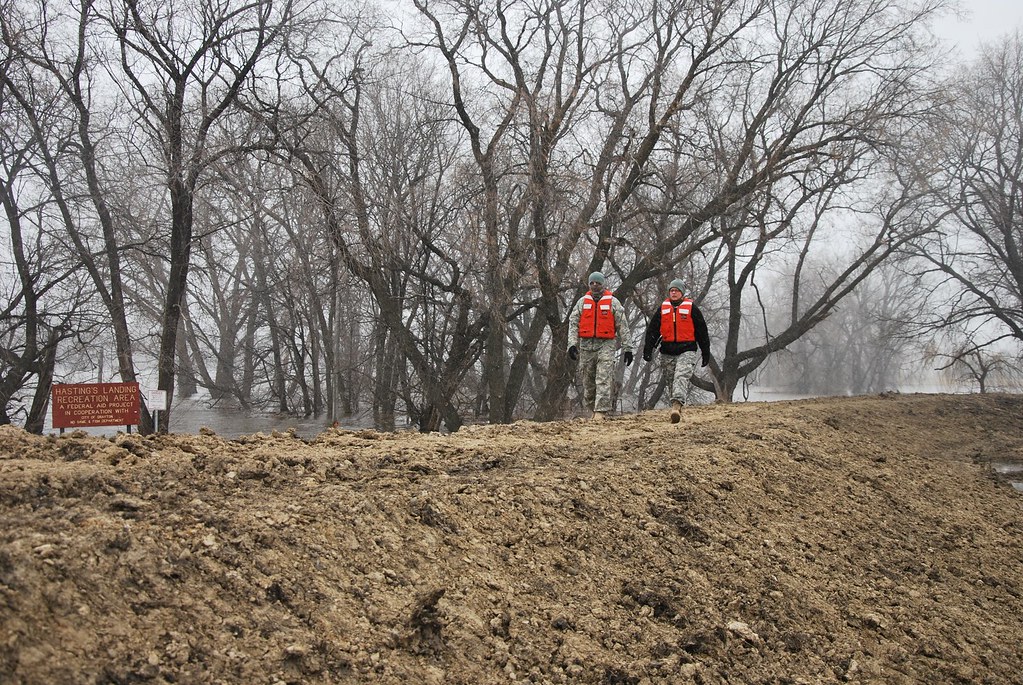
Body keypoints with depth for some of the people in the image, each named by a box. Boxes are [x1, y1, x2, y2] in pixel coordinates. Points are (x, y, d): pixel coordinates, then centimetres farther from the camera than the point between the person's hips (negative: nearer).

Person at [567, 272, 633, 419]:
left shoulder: (613, 302, 4)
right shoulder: (582, 302, 11)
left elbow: (622, 326, 4)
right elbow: (573, 324, 7)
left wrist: (627, 348, 1)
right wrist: (572, 344, -6)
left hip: (605, 345, -3)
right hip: (586, 345, 3)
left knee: (603, 380, -13)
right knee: (588, 381, 7)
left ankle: (600, 412, -16)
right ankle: (593, 409, 22)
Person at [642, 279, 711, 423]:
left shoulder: (691, 307, 4)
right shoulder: (662, 308, 11)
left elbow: (702, 331, 7)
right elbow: (652, 330, 11)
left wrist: (706, 353, 7)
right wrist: (648, 349, 2)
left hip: (686, 351, -4)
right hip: (667, 352, 4)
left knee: (681, 377, -22)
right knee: (671, 381, 8)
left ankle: (677, 405, -35)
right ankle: (676, 408, 18)